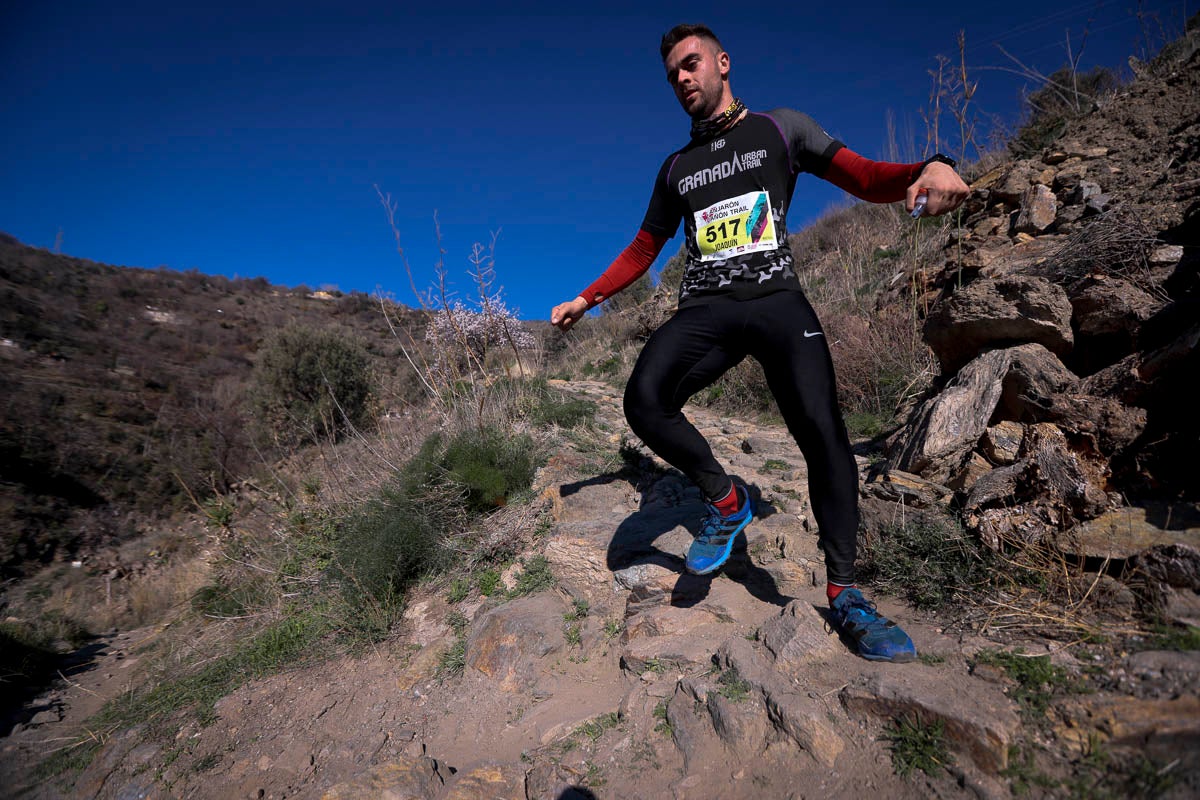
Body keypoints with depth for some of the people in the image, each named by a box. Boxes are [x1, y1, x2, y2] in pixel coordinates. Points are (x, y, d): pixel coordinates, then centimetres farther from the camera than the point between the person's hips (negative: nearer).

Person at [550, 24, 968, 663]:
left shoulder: (781, 128, 15)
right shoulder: (677, 167, 24)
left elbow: (867, 179, 7)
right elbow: (643, 249, 29)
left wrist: (929, 168, -15)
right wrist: (586, 299, 22)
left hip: (776, 299, -2)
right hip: (704, 309, 2)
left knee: (821, 430, -22)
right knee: (644, 401, -28)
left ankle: (844, 594, -5)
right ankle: (726, 500, -5)